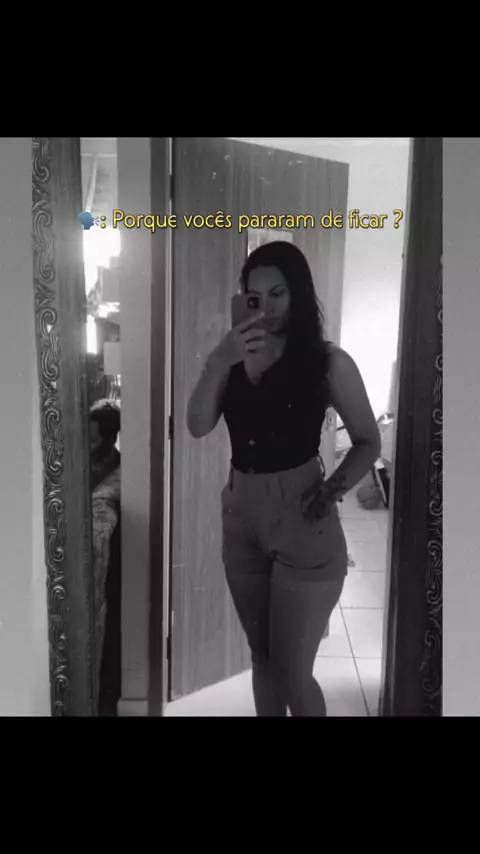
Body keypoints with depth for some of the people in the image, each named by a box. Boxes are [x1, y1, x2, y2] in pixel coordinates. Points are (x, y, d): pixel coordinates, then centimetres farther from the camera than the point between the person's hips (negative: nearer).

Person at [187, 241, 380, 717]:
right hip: (241, 519, 5)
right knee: (262, 658, 19)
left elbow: (368, 441, -1)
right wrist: (218, 363, -17)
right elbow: (197, 427, -4)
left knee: (292, 672, 3)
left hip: (302, 522, -4)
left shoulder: (328, 361, -7)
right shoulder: (235, 356, 5)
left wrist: (335, 487, -18)